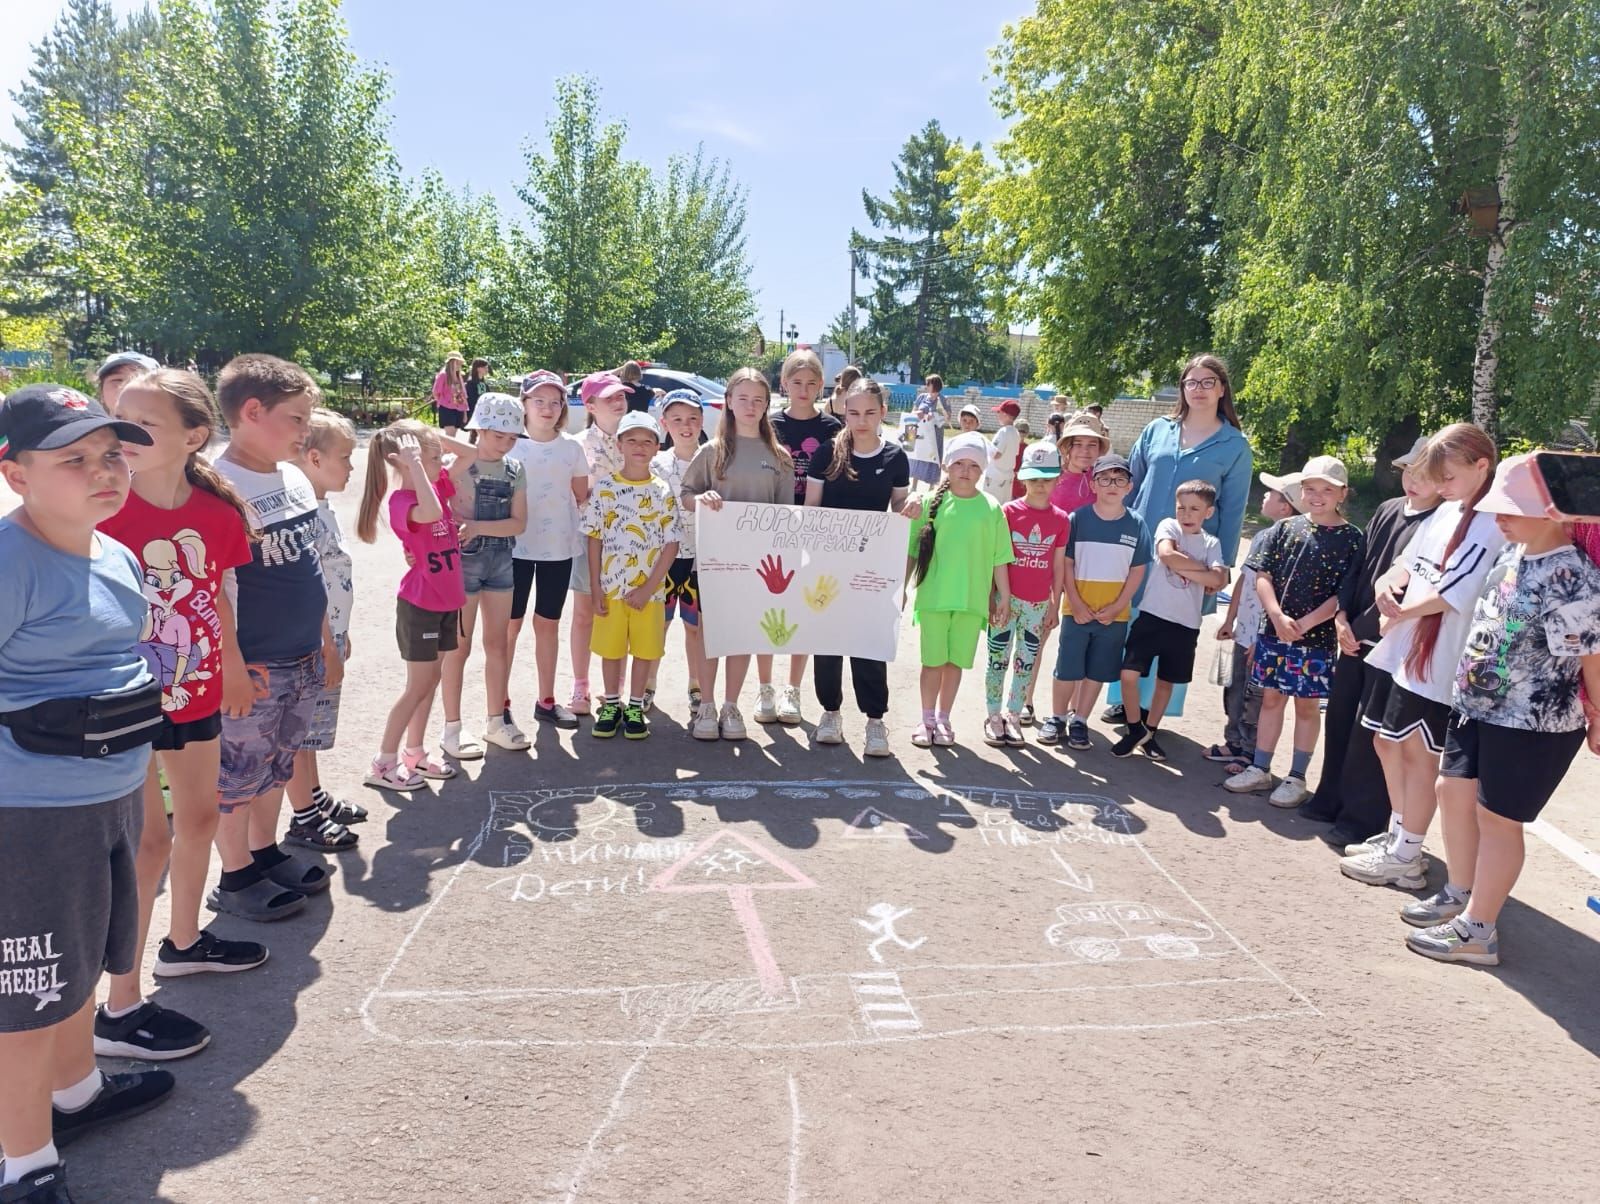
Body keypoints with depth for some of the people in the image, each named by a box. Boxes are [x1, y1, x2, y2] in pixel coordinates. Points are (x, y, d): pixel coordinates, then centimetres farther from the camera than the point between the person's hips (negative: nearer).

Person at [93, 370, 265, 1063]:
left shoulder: (217, 512, -4)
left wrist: (231, 664, 15)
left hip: (194, 691, 6)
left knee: (199, 815, 20)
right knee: (149, 838, -4)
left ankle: (183, 942, 44)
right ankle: (118, 1011, 9)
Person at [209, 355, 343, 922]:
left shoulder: (296, 479, 7)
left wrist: (326, 643, 17)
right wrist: (233, 669, -18)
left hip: (303, 661, 8)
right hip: (253, 669, -7)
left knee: (277, 766, 21)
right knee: (238, 775, 9)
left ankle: (266, 853, 38)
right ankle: (235, 879, 25)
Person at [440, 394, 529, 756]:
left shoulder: (515, 470, 4)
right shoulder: (459, 464, -10)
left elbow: (518, 523, -5)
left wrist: (477, 527, -16)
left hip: (501, 560, 5)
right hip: (463, 560, -5)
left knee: (497, 644, 12)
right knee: (459, 645, 4)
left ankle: (495, 720, 25)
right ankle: (452, 727, 15)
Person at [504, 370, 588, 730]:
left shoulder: (572, 448, 3)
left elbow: (582, 497, 11)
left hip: (559, 548, 3)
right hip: (517, 546, -2)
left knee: (548, 623, 13)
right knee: (510, 624, 5)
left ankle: (546, 700, 24)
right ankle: (501, 704, 13)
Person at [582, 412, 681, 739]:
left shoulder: (663, 492, -2)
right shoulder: (604, 488, 0)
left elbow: (671, 544, -4)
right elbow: (594, 539, 2)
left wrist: (648, 588, -11)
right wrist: (595, 587, -4)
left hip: (649, 590, 0)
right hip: (610, 587, 0)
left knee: (645, 649, 7)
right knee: (611, 648, 10)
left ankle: (635, 707, 23)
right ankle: (611, 705, 26)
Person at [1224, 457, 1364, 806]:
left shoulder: (1352, 538, -5)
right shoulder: (1286, 528, 3)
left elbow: (1344, 595, -10)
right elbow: (1263, 576, 0)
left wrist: (1304, 624, -17)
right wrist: (1278, 616, -14)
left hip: (1317, 639, -3)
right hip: (1274, 631, 3)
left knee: (1307, 706, 8)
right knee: (1271, 698, 12)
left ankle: (1297, 778, 18)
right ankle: (1259, 769, 23)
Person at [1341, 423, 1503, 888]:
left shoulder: (1491, 526, -14)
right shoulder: (1444, 512, 10)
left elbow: (1452, 594, -19)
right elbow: (1406, 564, 13)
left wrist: (1398, 615, -8)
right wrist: (1387, 585, -8)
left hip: (1438, 659, -8)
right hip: (1400, 648, 8)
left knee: (1418, 753, 1)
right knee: (1387, 741, 16)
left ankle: (1406, 857, 13)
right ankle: (1397, 834, 32)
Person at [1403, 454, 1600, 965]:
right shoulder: (1513, 551, 1)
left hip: (1532, 725, -9)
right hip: (1476, 706, 9)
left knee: (1496, 818, 1)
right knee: (1454, 791, 17)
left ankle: (1477, 932, 15)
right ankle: (1460, 894, 36)